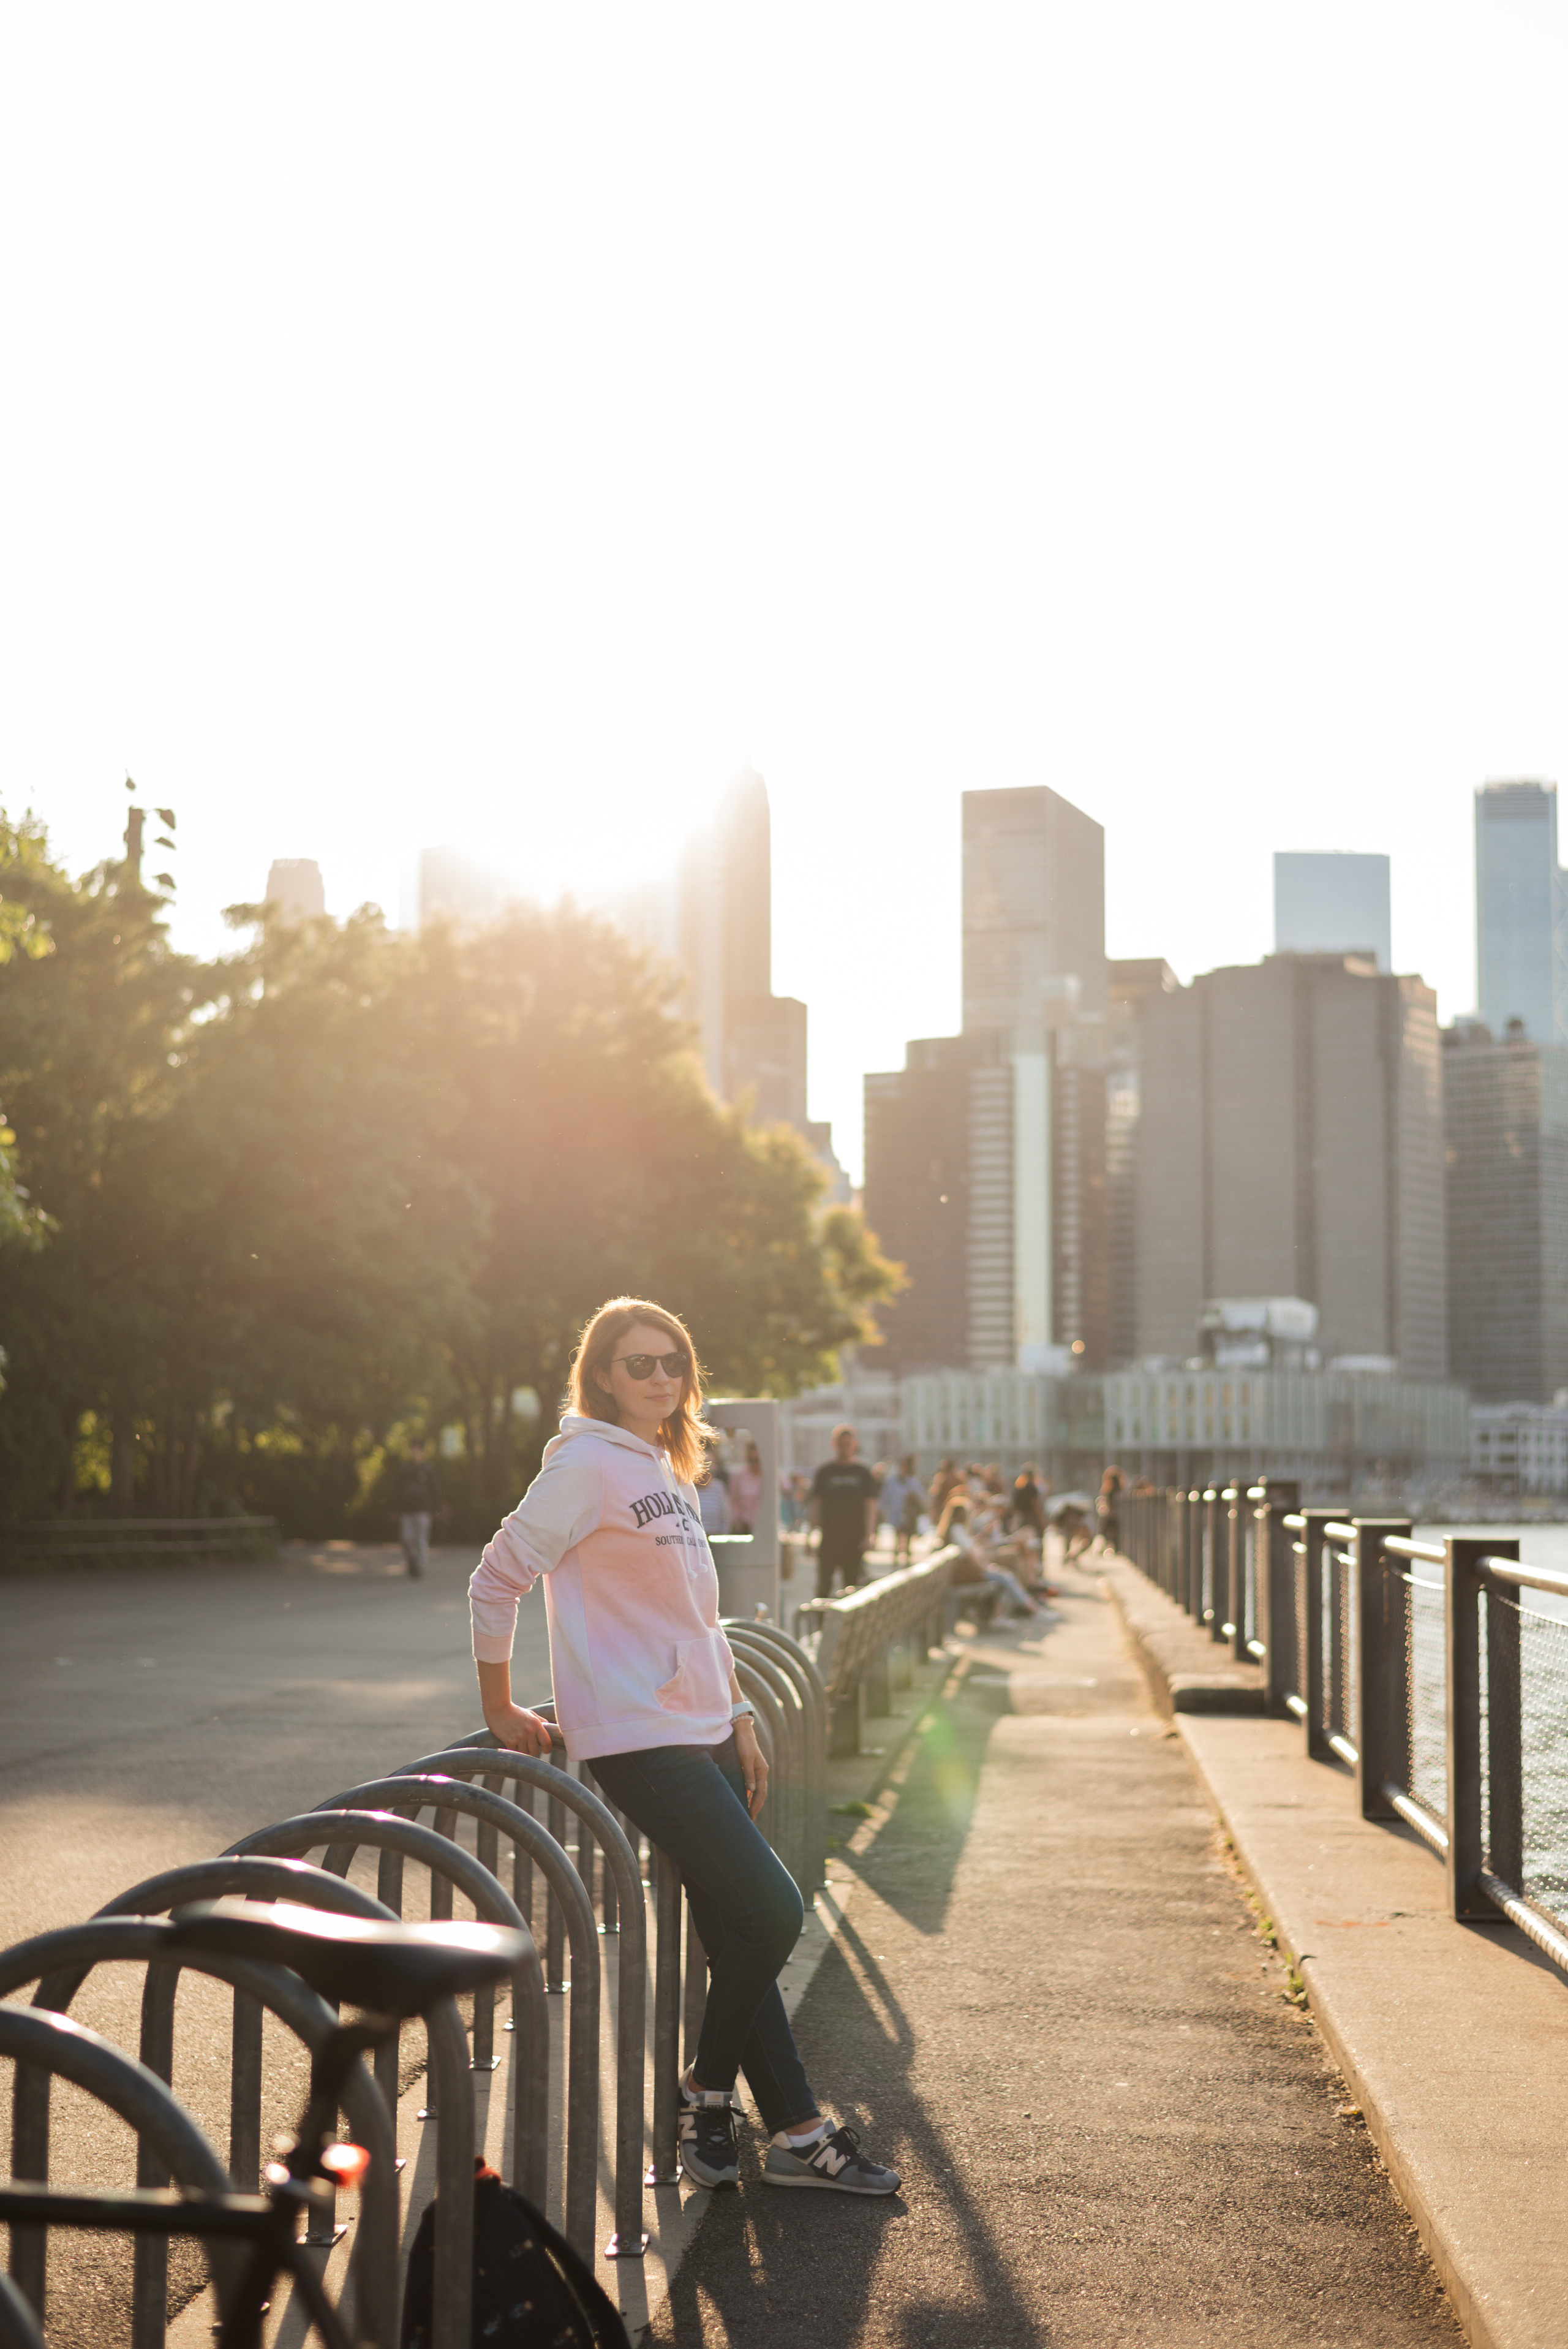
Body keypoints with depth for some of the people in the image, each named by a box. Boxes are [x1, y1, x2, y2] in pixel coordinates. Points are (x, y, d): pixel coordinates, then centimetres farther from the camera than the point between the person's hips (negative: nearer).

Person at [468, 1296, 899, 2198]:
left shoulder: (672, 1472, 17)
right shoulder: (587, 1465, -10)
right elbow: (496, 1582, -10)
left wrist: (740, 1721, 16)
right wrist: (501, 1712, -6)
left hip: (703, 1734, 8)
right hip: (637, 1741, -8)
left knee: (742, 1934, 9)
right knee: (771, 1912, -10)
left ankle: (797, 2132, 14)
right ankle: (706, 2098, 8)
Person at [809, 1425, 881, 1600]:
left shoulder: (863, 1472, 5)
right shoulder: (825, 1471, 7)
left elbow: (870, 1506, 3)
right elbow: (816, 1504, 9)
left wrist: (869, 1535, -6)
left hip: (855, 1539, 0)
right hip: (829, 1538, 0)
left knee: (852, 1586, 2)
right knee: (824, 1584, -9)